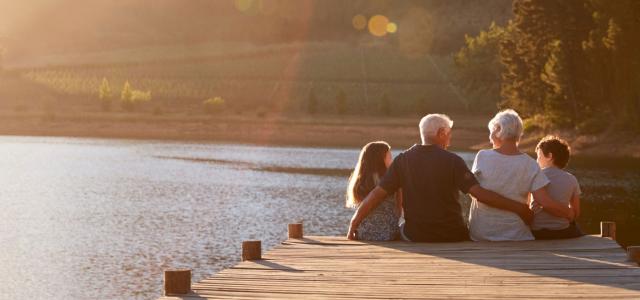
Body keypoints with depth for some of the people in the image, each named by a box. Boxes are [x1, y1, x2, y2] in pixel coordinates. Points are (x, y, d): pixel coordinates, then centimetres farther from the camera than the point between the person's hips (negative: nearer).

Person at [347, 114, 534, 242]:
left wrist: (354, 224, 2)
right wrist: (519, 208, -12)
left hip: (415, 237, 2)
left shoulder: (403, 161, -2)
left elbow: (377, 194, -5)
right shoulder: (452, 161, -9)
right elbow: (479, 193, -17)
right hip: (452, 237, -2)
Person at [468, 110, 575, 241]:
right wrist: (569, 213, 6)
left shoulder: (482, 157, -8)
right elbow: (545, 203, -12)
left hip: (481, 234, 0)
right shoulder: (530, 165, -6)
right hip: (515, 236, 0)